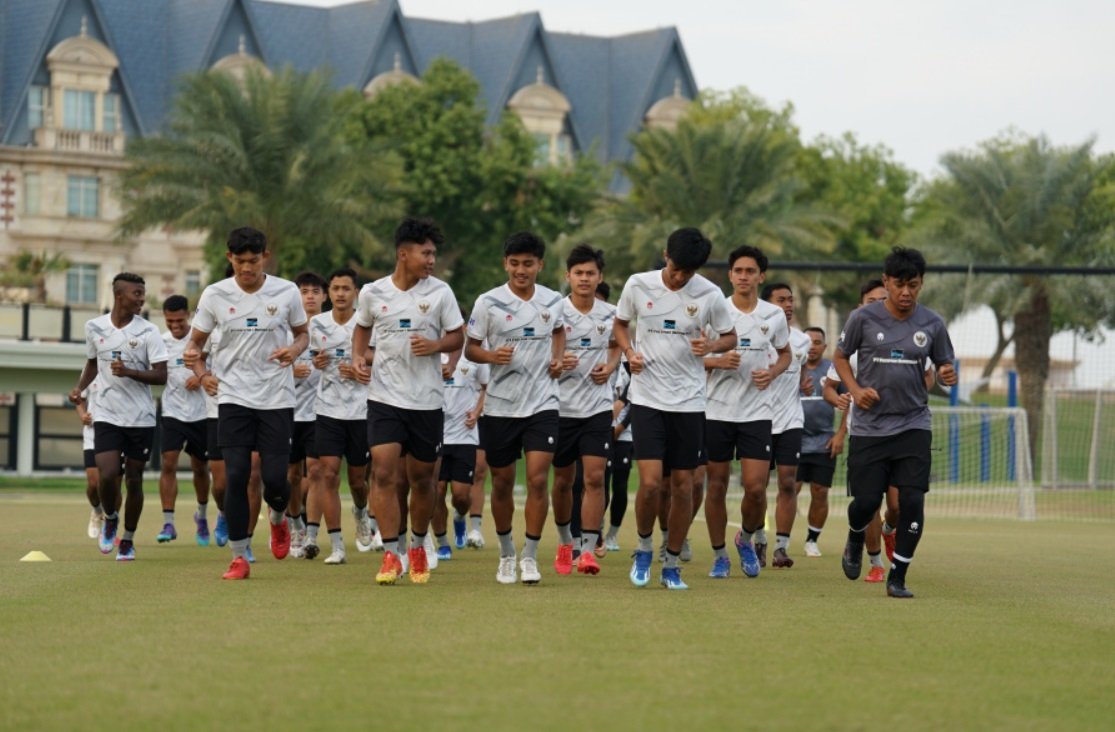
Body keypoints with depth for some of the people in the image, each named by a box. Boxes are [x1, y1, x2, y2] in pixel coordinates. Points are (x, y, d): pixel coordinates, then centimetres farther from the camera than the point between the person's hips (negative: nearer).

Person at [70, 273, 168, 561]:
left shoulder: (148, 332, -6)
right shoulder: (95, 327, 2)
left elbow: (161, 376, -9)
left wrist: (128, 372, -23)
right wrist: (80, 387, 5)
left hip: (140, 418, -1)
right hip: (107, 415, 1)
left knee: (133, 480, 4)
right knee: (107, 474, -15)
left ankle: (128, 540, 22)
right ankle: (109, 519, 16)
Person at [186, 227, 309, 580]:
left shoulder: (286, 292, -2)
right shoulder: (215, 295, -2)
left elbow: (302, 333, 12)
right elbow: (195, 342, 7)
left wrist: (295, 349, -11)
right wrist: (201, 374, -12)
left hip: (277, 399, 0)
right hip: (233, 398, 0)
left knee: (275, 478, -4)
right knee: (236, 475, -9)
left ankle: (278, 519, 32)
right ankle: (239, 557, 1)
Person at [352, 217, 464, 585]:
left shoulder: (440, 292, -1)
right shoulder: (372, 293, 1)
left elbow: (457, 337, 5)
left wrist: (435, 345, -15)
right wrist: (357, 358, 2)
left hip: (427, 401, 1)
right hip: (385, 398, 0)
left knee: (422, 479, 8)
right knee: (384, 474, -13)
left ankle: (417, 547, 29)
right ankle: (390, 555, -9)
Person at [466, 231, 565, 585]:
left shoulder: (552, 300, 3)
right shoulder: (488, 303, -6)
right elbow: (470, 348, -1)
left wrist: (557, 357, 5)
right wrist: (491, 355, -21)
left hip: (542, 404, 1)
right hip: (500, 406, -1)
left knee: (538, 480, -12)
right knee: (502, 483, 8)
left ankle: (530, 556, -2)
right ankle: (506, 554, 27)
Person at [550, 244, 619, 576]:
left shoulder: (610, 314, 3)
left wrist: (610, 367, 1)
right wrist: (555, 362, -24)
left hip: (598, 407, 1)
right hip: (561, 407, -1)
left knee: (595, 477, -11)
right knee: (563, 480, 10)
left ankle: (588, 549, -10)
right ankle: (564, 541, 31)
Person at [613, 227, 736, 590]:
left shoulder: (710, 295, -5)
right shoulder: (638, 285, -3)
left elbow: (730, 336, 9)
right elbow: (620, 323, 13)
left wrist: (711, 346, -13)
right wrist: (629, 352, -6)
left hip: (689, 401, 1)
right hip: (647, 398, -1)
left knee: (683, 485, 4)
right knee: (650, 481, -13)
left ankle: (672, 565, 18)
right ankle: (644, 547, 13)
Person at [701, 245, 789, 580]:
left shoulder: (774, 315, 2)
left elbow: (785, 354, 17)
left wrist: (772, 373, -4)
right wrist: (718, 361, -17)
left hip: (757, 411, 0)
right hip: (717, 410, 0)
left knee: (756, 486, -8)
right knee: (717, 486, 4)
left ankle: (747, 539, 19)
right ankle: (719, 555, 18)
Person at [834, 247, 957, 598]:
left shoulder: (932, 324, 1)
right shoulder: (864, 318, -4)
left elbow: (944, 365, 12)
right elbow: (839, 356, 9)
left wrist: (948, 375, -12)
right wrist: (855, 389, -8)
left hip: (913, 426, 1)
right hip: (869, 427, -1)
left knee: (912, 500, -11)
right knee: (866, 500, -2)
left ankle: (898, 577, 2)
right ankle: (855, 540, 34)